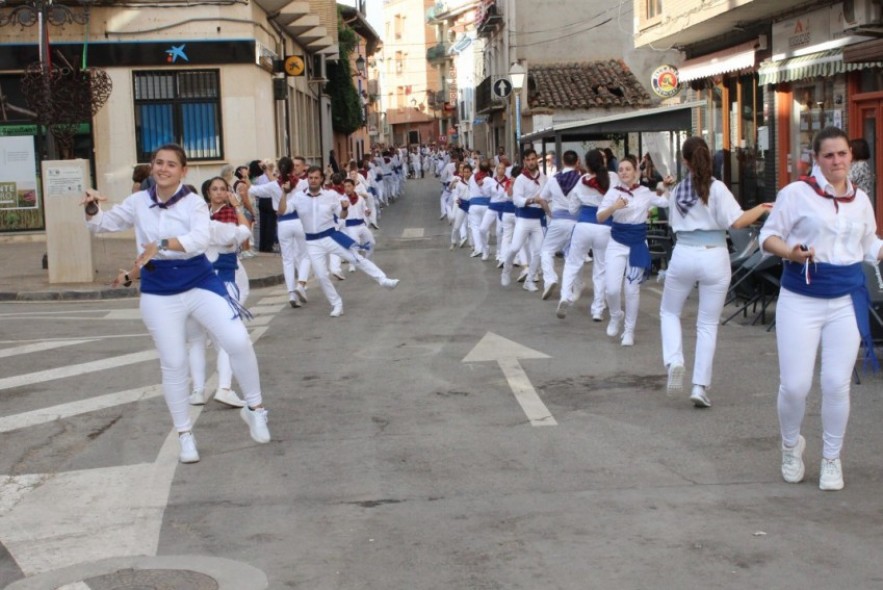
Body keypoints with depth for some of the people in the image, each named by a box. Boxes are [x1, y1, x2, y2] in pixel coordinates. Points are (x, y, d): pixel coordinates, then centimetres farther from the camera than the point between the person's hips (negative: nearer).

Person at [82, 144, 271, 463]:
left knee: (239, 342, -15)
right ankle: (185, 435, 22)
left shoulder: (194, 203, -8)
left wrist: (160, 245, -39)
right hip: (159, 293, 2)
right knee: (173, 364, 6)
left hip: (200, 283, -2)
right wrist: (91, 208, -12)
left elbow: (200, 239, -27)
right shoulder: (138, 202, 1)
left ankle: (254, 408, 8)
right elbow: (101, 224, 11)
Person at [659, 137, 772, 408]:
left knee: (669, 312, 22)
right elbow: (736, 221, -13)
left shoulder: (678, 191, 5)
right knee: (708, 324, 6)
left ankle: (674, 360, -2)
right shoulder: (717, 188, -6)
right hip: (714, 257, -2)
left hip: (683, 255, 2)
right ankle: (700, 386, 4)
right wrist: (760, 209, 2)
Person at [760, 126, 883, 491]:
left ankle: (831, 458, 21)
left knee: (837, 384, 2)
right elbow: (768, 235, -4)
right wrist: (791, 253, -22)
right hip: (800, 299, -3)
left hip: (847, 300, 3)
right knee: (794, 385, -2)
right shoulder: (797, 193, -5)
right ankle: (791, 445, 28)